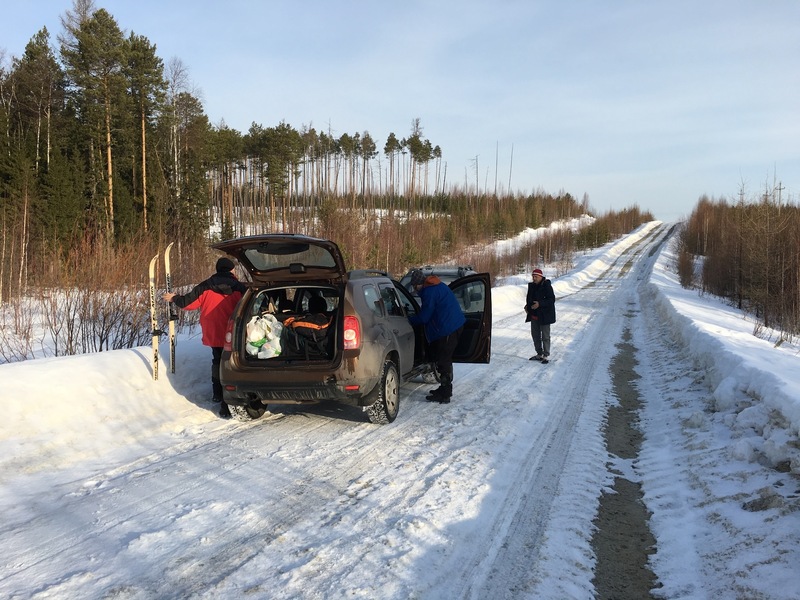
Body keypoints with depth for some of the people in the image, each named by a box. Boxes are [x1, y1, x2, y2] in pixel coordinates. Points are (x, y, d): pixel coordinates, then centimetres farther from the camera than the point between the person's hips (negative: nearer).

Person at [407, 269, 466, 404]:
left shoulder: (429, 292, -16)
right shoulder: (439, 286, 16)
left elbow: (424, 317, -12)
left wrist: (409, 320, 3)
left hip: (447, 329, -11)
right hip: (455, 325, 11)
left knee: (443, 361, -4)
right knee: (445, 359, 20)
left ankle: (444, 395, 0)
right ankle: (445, 389, 30)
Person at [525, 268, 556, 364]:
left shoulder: (546, 286, -15)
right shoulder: (531, 286, 7)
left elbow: (552, 300, -19)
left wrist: (540, 304, -28)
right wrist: (527, 306, 4)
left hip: (544, 315, -8)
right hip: (534, 315, 8)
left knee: (545, 336, -1)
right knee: (535, 334, 15)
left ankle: (546, 356, 8)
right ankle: (539, 354, 27)